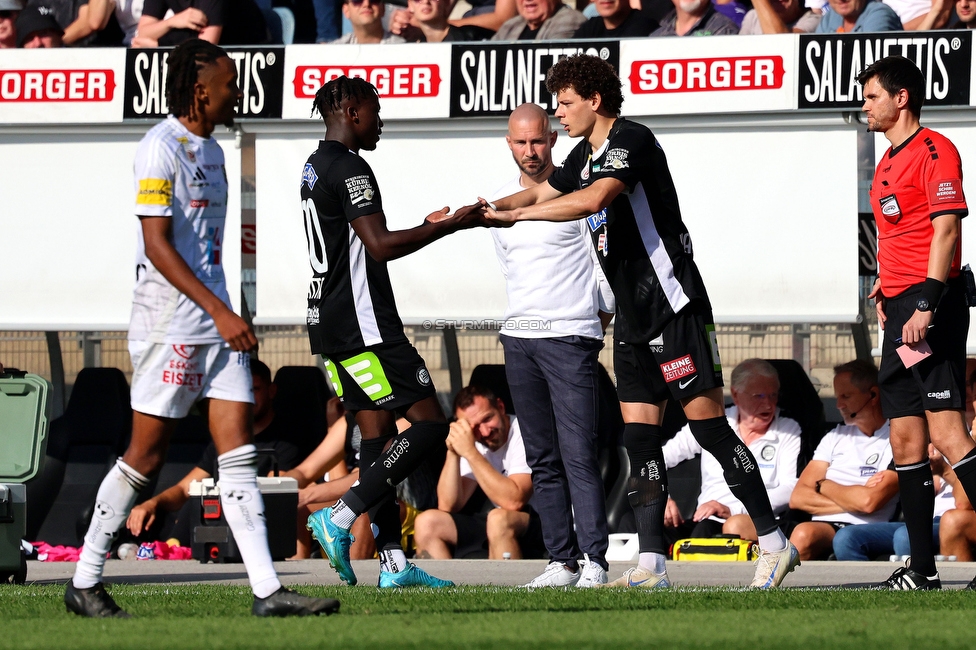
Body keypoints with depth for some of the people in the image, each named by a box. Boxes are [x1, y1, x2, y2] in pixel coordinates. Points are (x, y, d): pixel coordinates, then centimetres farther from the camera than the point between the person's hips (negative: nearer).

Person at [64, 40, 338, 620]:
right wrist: (220, 312, -22)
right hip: (169, 325, -8)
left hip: (217, 325, 8)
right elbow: (157, 246, -18)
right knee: (146, 456, -3)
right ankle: (85, 582, 8)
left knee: (240, 451, 0)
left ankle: (268, 590, -5)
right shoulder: (161, 148, -11)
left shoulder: (211, 151, 16)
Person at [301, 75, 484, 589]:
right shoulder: (350, 169, -14)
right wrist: (451, 226, -14)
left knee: (377, 435, 8)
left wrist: (425, 227, 28)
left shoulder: (314, 168, 18)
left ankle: (394, 564, 5)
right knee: (428, 425, -9)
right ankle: (339, 519, -14)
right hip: (363, 327, -10)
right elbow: (380, 246, -22)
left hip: (330, 326, 10)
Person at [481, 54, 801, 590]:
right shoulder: (587, 154, 16)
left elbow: (594, 198, -29)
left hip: (675, 308, -9)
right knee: (640, 437, 3)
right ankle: (651, 566, 1)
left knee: (708, 426, -8)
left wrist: (516, 214, -24)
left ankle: (774, 544, -2)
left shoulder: (630, 141, -14)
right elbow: (541, 193, 31)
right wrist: (487, 210, 14)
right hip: (633, 319, 9)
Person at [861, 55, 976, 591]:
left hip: (930, 308, -10)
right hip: (900, 308, 10)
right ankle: (922, 568, 10)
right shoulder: (890, 159, 20)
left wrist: (925, 304, -22)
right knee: (906, 437, 7)